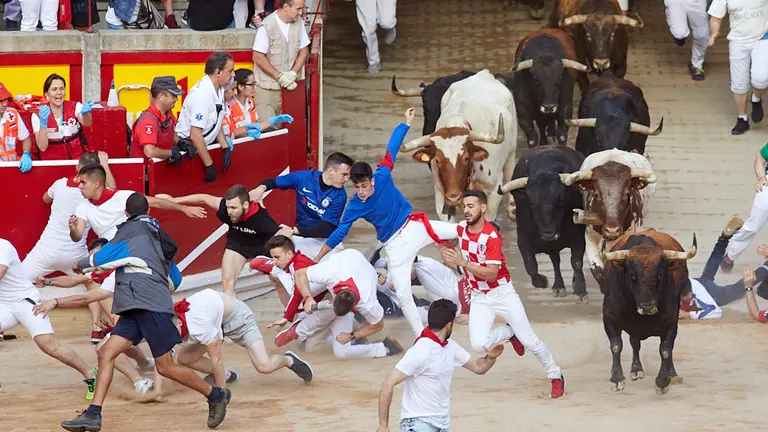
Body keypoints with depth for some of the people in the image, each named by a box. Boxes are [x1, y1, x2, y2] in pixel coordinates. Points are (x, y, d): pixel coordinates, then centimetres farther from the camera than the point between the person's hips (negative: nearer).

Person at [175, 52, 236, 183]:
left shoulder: (219, 88, 3)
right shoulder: (202, 94, -25)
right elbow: (195, 135, -26)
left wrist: (225, 147, 4)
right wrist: (209, 165, -22)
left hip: (206, 144, 9)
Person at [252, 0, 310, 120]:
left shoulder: (299, 23, 0)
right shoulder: (267, 26, -16)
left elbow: (304, 51, 9)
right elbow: (258, 58, -14)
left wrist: (293, 73, -7)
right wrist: (280, 76, -15)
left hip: (287, 87, 5)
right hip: (266, 88, -5)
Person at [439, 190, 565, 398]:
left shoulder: (492, 237, -22)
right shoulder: (460, 228, -4)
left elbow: (491, 273, -28)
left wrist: (463, 263, -34)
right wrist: (447, 254, -1)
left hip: (502, 293, -5)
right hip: (478, 298, 5)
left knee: (529, 340, -1)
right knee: (479, 345, -14)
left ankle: (556, 377, 18)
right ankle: (509, 333, 17)